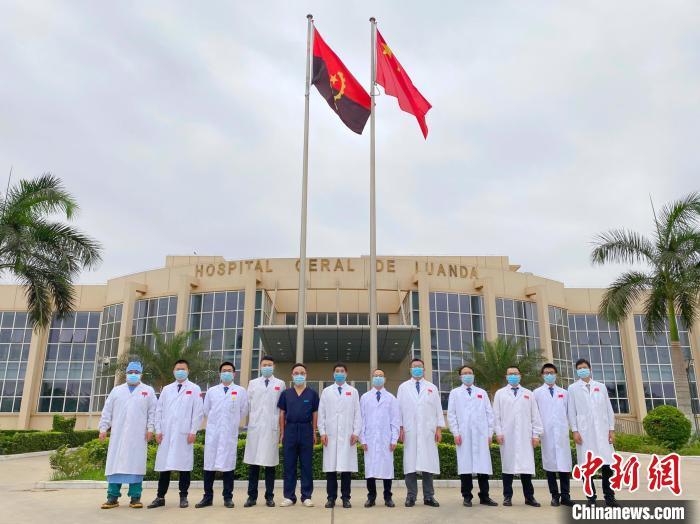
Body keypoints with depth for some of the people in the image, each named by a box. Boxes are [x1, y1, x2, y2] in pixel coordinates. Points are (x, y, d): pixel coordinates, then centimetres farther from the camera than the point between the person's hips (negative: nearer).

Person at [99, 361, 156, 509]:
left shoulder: (148, 391, 10)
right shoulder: (116, 390, 15)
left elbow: (152, 411, 5)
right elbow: (107, 411, 12)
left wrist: (150, 428, -4)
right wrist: (103, 428, 3)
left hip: (138, 435, -2)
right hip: (118, 434, 2)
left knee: (136, 464, -3)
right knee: (115, 463, -1)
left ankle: (135, 497, 2)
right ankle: (113, 497, 4)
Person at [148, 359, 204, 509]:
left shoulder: (194, 389, 4)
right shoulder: (166, 389, 14)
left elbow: (198, 412, -1)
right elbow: (159, 410, 12)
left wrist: (193, 431, -8)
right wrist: (158, 430, 3)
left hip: (184, 434, -3)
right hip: (166, 434, 3)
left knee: (184, 465, 1)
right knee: (164, 465, 4)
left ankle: (183, 497, 11)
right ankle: (160, 497, 12)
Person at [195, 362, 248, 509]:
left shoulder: (241, 391, 4)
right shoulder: (211, 391, 9)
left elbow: (243, 411, 9)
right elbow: (206, 411, 16)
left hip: (230, 433, -2)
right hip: (213, 432, 2)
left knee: (228, 465, 2)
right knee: (209, 464, 2)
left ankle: (228, 497, 11)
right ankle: (208, 497, 12)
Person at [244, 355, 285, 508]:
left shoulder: (280, 384, 8)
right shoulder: (252, 383, 13)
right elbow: (247, 405, 11)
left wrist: (282, 429, 3)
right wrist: (247, 424, 5)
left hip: (272, 428, -1)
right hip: (255, 427, 1)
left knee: (270, 463, 2)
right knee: (253, 463, 2)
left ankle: (269, 496, 11)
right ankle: (252, 496, 10)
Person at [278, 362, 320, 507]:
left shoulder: (312, 394, 5)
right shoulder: (286, 393, 8)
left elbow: (315, 414, 6)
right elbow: (282, 414, 10)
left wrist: (314, 433, 1)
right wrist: (282, 433, 4)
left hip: (306, 430, -1)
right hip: (290, 430, 1)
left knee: (307, 465, 3)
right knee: (289, 465, 4)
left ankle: (306, 496, 10)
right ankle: (289, 496, 12)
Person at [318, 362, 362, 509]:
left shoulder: (353, 392, 11)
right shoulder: (326, 392, 12)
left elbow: (357, 414, 7)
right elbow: (321, 413, 9)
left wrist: (356, 432, -1)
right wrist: (322, 432, 0)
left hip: (348, 436, 0)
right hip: (330, 435, 1)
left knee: (346, 467, -1)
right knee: (330, 467, 0)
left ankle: (346, 498, 8)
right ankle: (331, 497, 9)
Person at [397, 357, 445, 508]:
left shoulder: (432, 387, 14)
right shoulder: (403, 387, 12)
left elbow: (438, 409, 11)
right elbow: (399, 408, 8)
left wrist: (439, 428, 3)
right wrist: (400, 427, 0)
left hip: (428, 431, 1)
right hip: (410, 431, -1)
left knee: (428, 464, -1)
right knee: (410, 463, -3)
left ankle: (429, 497, 7)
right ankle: (411, 496, 5)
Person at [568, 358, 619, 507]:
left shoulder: (601, 387, 14)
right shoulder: (573, 388, 7)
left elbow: (609, 409, 12)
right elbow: (571, 411, 3)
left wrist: (611, 429, 4)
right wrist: (575, 431, -5)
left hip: (602, 431, 2)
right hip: (584, 432, -2)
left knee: (607, 464, -1)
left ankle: (609, 497, 8)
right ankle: (591, 498, 6)